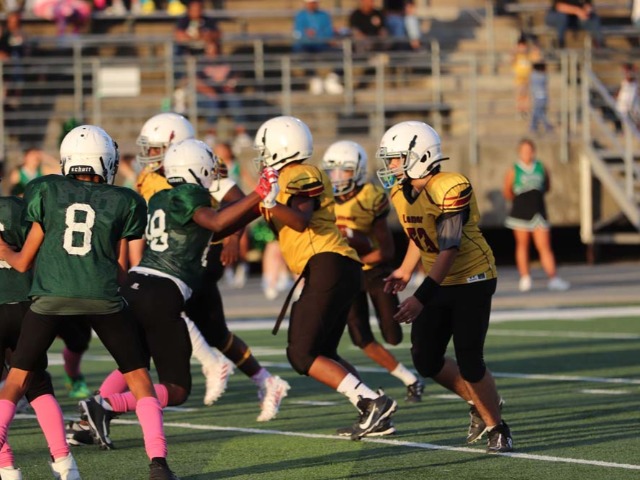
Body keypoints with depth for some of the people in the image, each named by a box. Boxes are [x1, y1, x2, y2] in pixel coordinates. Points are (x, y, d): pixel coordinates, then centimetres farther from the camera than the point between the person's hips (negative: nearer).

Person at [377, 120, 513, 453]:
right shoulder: (401, 193, 0)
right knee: (426, 360, 3)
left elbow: (448, 251, -29)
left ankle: (497, 428, 11)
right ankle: (479, 404, 26)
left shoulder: (450, 190, -25)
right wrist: (405, 271, 23)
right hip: (440, 284, 8)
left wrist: (421, 298, -33)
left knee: (469, 363, -9)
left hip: (472, 280, -8)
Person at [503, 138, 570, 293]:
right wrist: (521, 198, 1)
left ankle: (553, 278, -11)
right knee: (522, 245, 6)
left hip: (538, 212, 1)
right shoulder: (514, 171, -1)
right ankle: (525, 278, 13)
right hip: (520, 213, -1)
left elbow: (547, 186, 18)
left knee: (544, 246, -5)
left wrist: (534, 196, 7)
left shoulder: (541, 168, 6)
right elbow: (507, 192, 6)